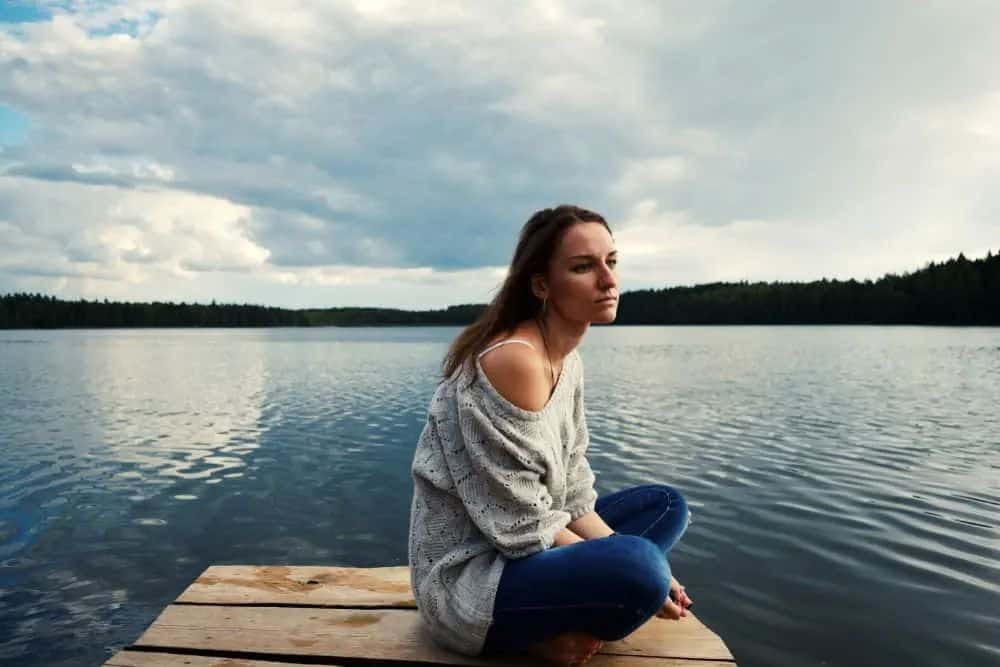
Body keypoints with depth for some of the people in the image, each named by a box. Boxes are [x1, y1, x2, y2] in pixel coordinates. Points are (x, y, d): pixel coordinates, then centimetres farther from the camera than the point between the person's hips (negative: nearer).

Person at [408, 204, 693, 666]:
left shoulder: (569, 361, 4)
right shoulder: (515, 361, -24)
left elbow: (572, 494, 6)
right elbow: (526, 526, -23)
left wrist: (629, 566, -5)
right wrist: (632, 575, -13)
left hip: (523, 547, 10)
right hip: (468, 577, -10)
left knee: (667, 505, 12)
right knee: (642, 569, -32)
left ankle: (556, 621, -2)